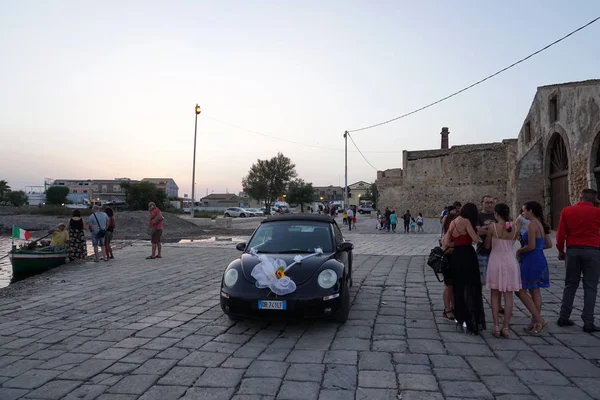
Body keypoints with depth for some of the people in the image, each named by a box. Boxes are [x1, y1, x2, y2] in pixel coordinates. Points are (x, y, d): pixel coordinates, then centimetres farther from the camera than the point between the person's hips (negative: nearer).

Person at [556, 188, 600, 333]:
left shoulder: (567, 210, 2)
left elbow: (560, 233, 1)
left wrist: (560, 250, 12)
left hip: (573, 250, 2)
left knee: (570, 285, 12)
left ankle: (563, 317, 13)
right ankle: (588, 323, 1)